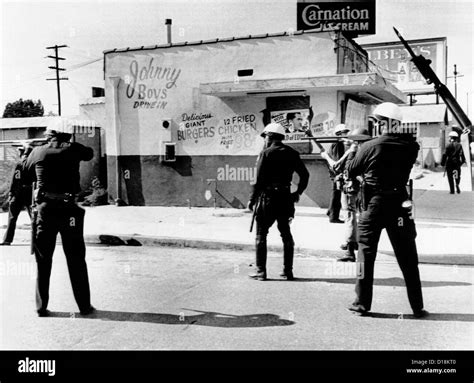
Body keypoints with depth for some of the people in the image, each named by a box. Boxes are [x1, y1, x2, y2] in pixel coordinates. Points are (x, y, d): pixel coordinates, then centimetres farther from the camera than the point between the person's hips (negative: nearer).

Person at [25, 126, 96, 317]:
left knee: (43, 262, 12)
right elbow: (90, 153, 20)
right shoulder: (73, 150, 0)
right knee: (76, 261, 8)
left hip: (44, 210, 1)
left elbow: (26, 176, 14)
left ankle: (41, 307, 15)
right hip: (68, 210, -1)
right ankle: (84, 305, 13)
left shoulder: (38, 152, 3)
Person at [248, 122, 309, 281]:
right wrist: (298, 192, 19)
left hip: (268, 197, -5)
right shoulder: (292, 154, 7)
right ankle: (288, 271, 17)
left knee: (261, 235, 5)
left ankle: (261, 272, 6)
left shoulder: (266, 153, -9)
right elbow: (305, 175, 9)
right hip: (285, 198, 5)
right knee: (286, 235, 14)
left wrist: (252, 199, -6)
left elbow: (259, 179, -13)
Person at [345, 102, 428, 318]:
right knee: (408, 260, 10)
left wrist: (354, 152, 16)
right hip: (399, 208, 2)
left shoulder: (369, 147, -12)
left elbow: (350, 171, -3)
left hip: (373, 207, -2)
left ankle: (362, 304, 15)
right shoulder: (411, 147, -5)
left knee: (366, 257, 10)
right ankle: (418, 308, 17)